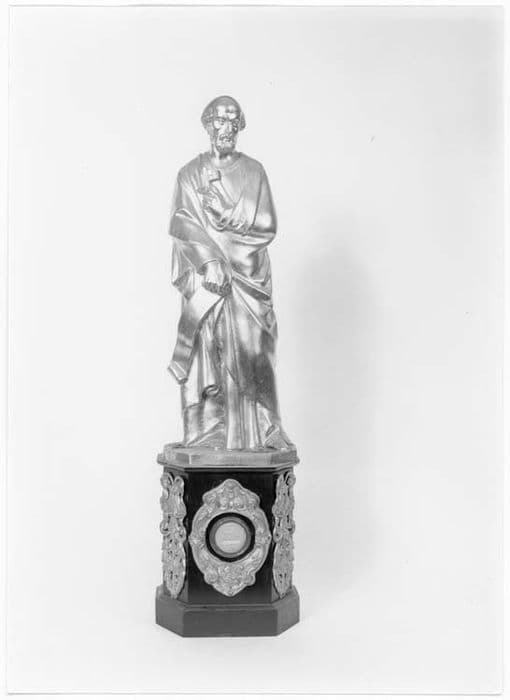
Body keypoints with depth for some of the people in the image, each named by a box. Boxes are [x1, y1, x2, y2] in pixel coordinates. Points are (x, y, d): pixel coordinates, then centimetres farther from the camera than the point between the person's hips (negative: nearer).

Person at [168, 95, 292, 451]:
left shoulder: (254, 172, 11)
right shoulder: (190, 174, 10)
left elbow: (267, 225, 3)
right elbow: (182, 224, -2)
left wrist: (224, 214, -8)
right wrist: (209, 261, -15)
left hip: (246, 274, 0)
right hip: (204, 275, 0)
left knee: (247, 351, -5)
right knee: (206, 353, -5)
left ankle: (253, 435, 1)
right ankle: (205, 437, 2)